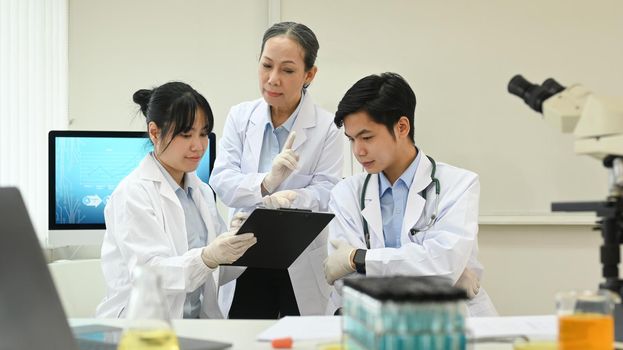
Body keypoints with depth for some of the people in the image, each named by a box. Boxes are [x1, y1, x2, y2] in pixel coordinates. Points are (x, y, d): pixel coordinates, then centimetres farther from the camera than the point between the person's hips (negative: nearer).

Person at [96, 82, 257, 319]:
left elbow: (213, 275, 14)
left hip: (197, 326, 7)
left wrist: (241, 247, -6)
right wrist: (207, 257, -33)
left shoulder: (202, 192, 15)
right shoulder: (133, 193, -8)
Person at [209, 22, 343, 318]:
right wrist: (266, 183, -26)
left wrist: (284, 199, -32)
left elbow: (325, 191, -13)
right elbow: (221, 180, -7)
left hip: (303, 268, -2)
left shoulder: (327, 127, -5)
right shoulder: (240, 116, 2)